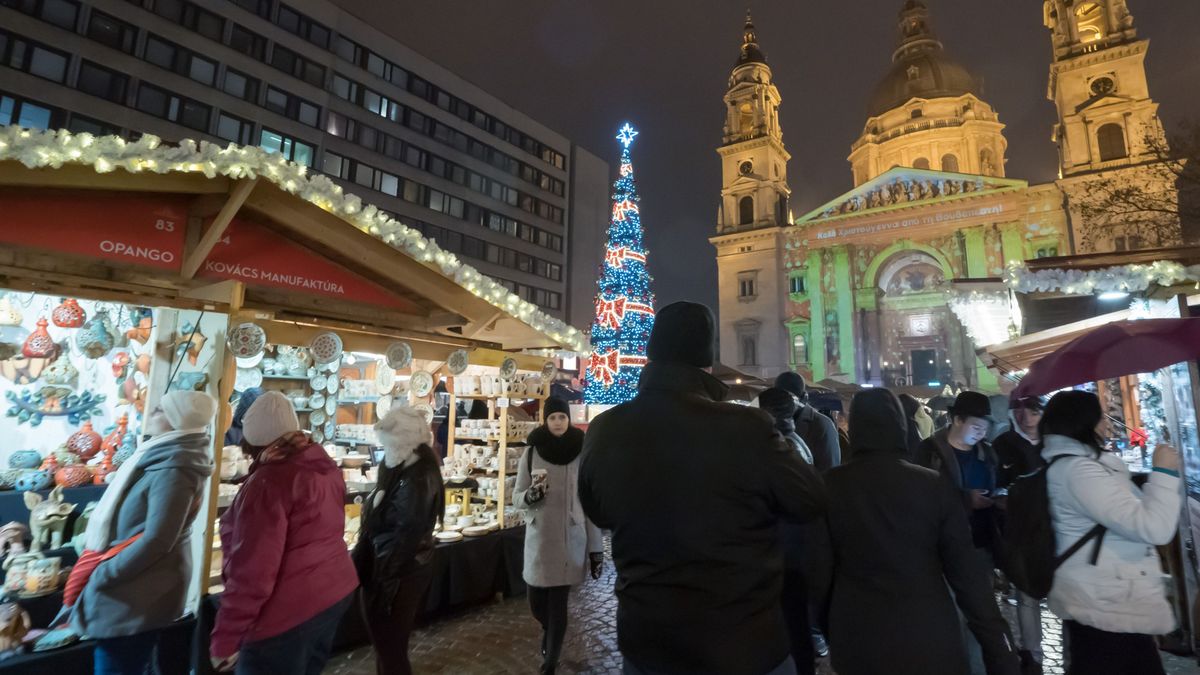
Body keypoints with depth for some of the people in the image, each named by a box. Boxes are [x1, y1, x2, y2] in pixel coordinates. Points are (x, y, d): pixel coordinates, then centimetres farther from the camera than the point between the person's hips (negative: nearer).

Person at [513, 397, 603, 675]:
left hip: (571, 539, -2)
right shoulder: (532, 452, -2)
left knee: (558, 602, 3)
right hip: (539, 538, 2)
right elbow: (517, 497, 3)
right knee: (536, 602, 11)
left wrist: (596, 547, -2)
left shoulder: (582, 453, -5)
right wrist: (530, 496, -20)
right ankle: (549, 630, 46)